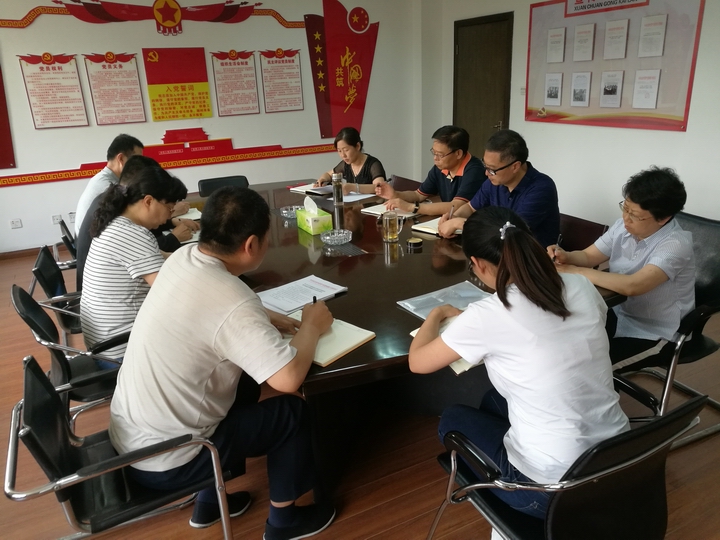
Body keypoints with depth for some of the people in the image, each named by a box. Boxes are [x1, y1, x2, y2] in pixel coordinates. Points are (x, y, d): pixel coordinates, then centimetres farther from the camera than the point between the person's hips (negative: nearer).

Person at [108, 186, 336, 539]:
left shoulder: (183, 257, -5)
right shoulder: (232, 301, -30)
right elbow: (289, 378, -31)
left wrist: (266, 319, 3)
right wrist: (311, 326, -12)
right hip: (162, 461, -8)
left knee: (246, 384, 23)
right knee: (293, 411, 1)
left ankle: (211, 500, 35)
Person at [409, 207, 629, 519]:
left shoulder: (487, 315, -21)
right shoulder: (581, 287, -5)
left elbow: (417, 362, -5)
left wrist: (437, 314, 12)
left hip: (553, 489, -6)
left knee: (452, 419, 19)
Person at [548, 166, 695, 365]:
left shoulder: (675, 245, -25)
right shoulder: (623, 226, -5)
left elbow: (632, 286, -37)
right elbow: (588, 256, 5)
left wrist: (576, 271, -32)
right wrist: (566, 257, -18)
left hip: (651, 330, -6)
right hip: (619, 312, 6)